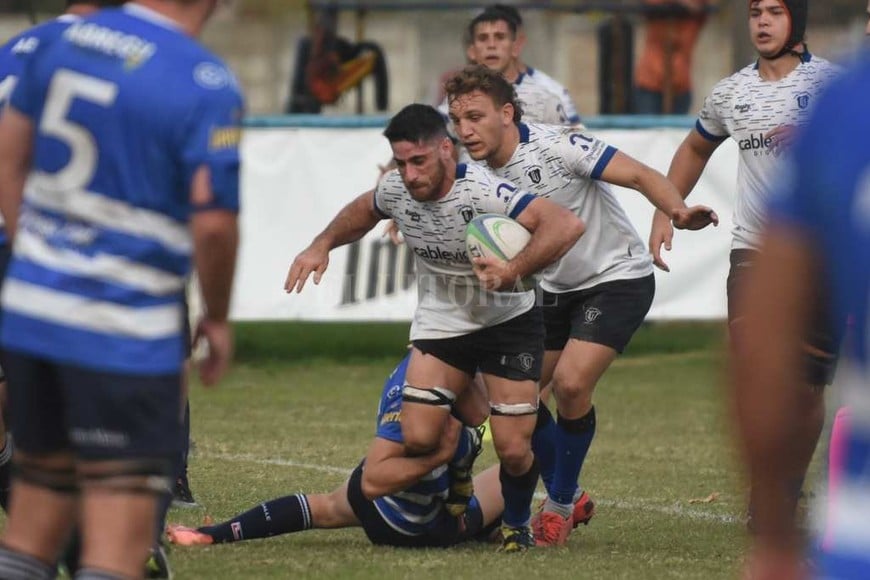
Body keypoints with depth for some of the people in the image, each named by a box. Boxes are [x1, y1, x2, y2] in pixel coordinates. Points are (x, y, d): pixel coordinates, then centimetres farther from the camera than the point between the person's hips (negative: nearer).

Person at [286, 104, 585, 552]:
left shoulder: (481, 192, -32)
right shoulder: (395, 190, -13)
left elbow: (567, 226, -42)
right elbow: (363, 211, 14)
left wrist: (514, 271, -51)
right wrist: (322, 245, 1)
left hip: (508, 321, -4)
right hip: (440, 324, 4)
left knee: (513, 451, -10)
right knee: (418, 439, -13)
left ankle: (517, 525, 22)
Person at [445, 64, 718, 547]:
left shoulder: (556, 146, -23)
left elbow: (639, 176, -24)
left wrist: (678, 212, -43)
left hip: (619, 277, -7)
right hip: (557, 287, 7)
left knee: (570, 384, -22)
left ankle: (560, 505, -3)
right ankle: (563, 495, 21)